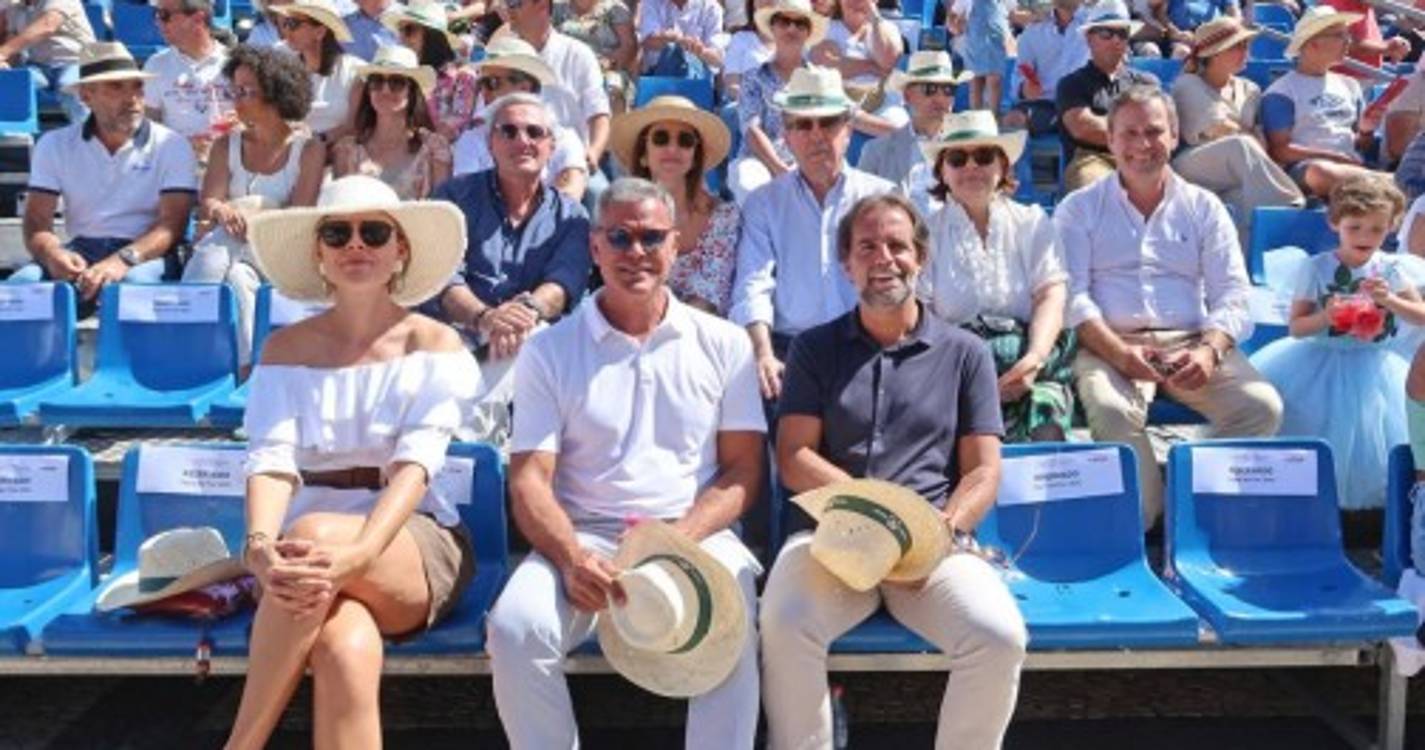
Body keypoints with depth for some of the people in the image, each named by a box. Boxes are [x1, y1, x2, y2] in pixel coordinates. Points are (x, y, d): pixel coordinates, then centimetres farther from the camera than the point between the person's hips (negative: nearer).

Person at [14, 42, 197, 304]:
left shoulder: (171, 145, 1)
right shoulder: (55, 145, 9)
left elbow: (172, 225, -8)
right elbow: (36, 224, 3)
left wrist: (124, 259, -28)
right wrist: (52, 253, -22)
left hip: (145, 253, -2)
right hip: (80, 251, 2)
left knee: (135, 282, -37)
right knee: (22, 282, -28)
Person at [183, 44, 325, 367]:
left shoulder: (309, 149, 6)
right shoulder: (226, 145, 17)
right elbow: (206, 203, 2)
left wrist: (250, 219, -22)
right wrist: (220, 212, -24)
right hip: (222, 248, 3)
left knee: (236, 280, -36)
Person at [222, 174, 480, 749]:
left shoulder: (436, 346, 3)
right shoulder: (286, 349, 10)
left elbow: (415, 464, -13)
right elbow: (272, 458, -6)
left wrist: (360, 553, -34)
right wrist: (260, 546, -30)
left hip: (416, 545, -1)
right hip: (310, 553, 1)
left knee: (315, 532, -36)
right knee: (348, 650, -35)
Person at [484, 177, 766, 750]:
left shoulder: (723, 344, 10)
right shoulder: (550, 351, 8)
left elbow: (742, 473, 6)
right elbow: (530, 480, 1)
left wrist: (676, 543, -13)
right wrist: (573, 558, -20)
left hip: (696, 536, 0)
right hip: (583, 537, 1)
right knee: (515, 627, -28)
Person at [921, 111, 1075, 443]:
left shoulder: (1033, 223, 18)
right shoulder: (927, 232, 14)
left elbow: (1051, 298, 4)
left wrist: (1034, 358, -17)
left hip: (1027, 357, 1)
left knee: (1045, 412, -31)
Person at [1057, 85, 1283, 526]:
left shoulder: (1204, 208, 18)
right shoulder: (1080, 209, 12)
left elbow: (1232, 295, 8)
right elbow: (1072, 295, -1)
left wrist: (1210, 349, -14)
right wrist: (1119, 352, -19)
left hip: (1191, 343, 3)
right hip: (1110, 345, -2)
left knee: (1262, 406, -24)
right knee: (1110, 410, -35)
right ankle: (1144, 519, -16)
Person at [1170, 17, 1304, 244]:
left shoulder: (1249, 90, 24)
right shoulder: (1187, 85, 10)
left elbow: (1260, 138, 9)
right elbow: (1219, 129, -4)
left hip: (1242, 171, 3)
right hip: (1193, 168, -3)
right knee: (1240, 145, -35)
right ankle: (1290, 209, -44)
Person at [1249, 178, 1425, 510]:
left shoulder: (1389, 268, 0)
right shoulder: (1316, 268, -5)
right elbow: (1296, 328, -4)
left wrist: (1390, 301, -18)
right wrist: (1326, 316, -23)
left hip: (1373, 367, 1)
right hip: (1322, 363, -1)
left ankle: (1374, 495, 15)